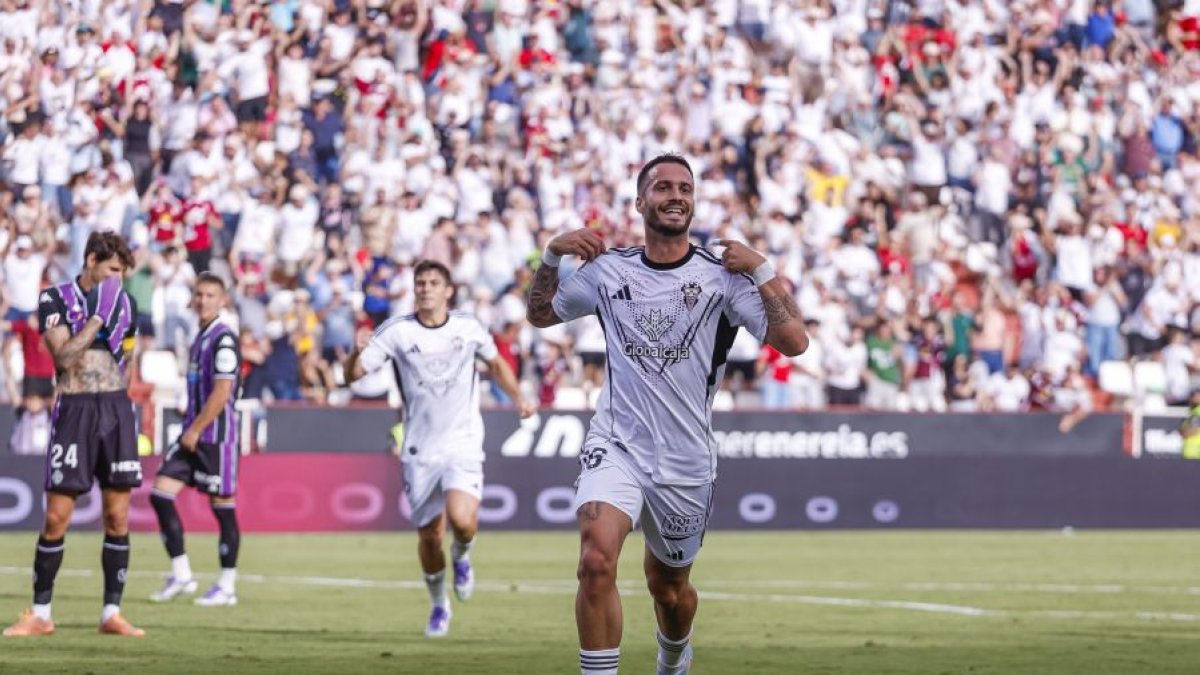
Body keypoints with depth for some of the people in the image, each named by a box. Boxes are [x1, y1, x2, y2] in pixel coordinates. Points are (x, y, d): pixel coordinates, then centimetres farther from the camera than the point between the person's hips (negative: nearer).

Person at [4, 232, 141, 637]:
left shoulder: (124, 303, 12)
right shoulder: (55, 299, -2)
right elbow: (64, 355, -14)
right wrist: (98, 318, -16)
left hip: (116, 408, 4)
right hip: (74, 409, -4)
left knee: (118, 516, 0)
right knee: (56, 517, -3)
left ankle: (112, 613, 6)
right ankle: (40, 614, 7)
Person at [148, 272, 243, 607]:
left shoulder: (224, 339, -12)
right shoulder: (201, 337, 16)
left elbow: (221, 392, -18)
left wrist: (196, 429, -16)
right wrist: (190, 429, 17)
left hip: (216, 434, -9)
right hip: (193, 432, 9)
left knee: (222, 505, -2)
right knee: (161, 493, 1)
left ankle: (227, 586, 5)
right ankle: (181, 575, 6)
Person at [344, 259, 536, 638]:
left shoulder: (469, 329, 1)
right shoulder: (396, 332, -3)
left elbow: (496, 363, 20)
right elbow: (353, 374, -8)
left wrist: (518, 398, 7)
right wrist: (358, 352, -29)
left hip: (463, 446, -1)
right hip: (420, 451, 1)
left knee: (461, 518, -22)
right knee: (428, 534, 4)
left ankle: (462, 556, 14)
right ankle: (439, 606, 29)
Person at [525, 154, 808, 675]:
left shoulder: (722, 277, -4)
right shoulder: (608, 270, 3)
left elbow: (793, 341, -12)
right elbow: (540, 314, 19)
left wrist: (761, 270, -15)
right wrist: (551, 256, 3)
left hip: (685, 461, 0)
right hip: (616, 446, 0)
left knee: (669, 587, 17)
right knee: (597, 562, -26)